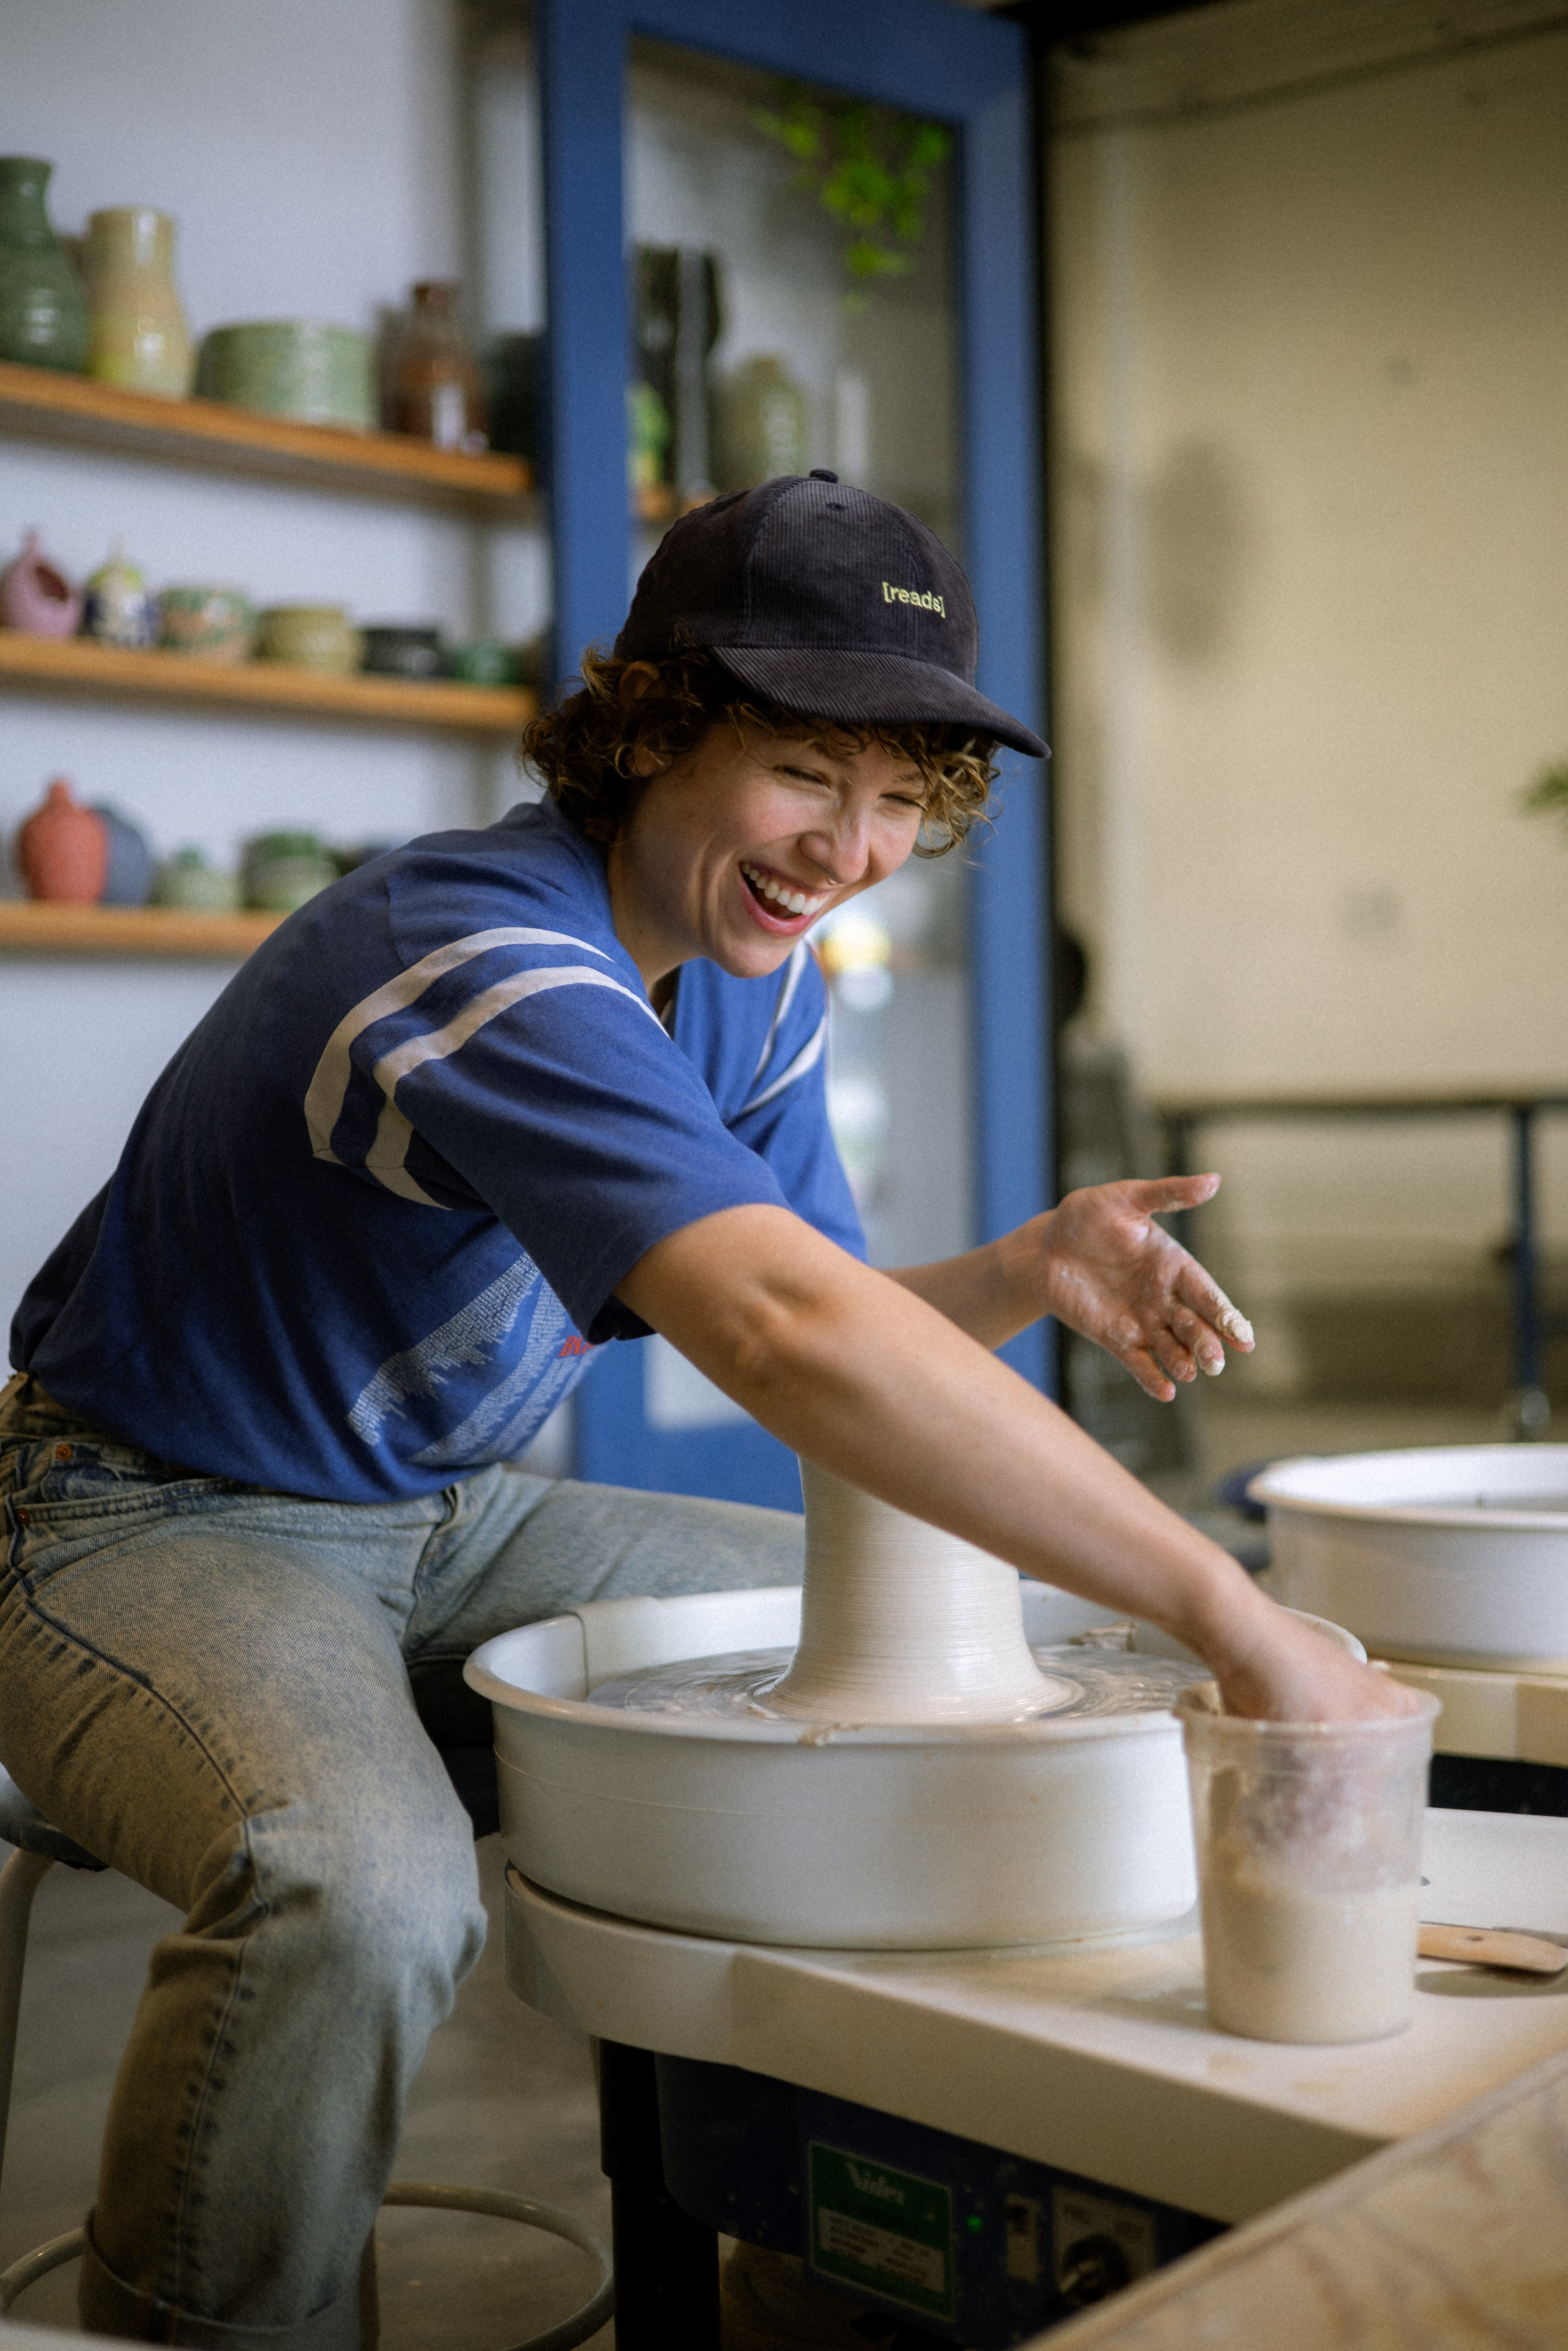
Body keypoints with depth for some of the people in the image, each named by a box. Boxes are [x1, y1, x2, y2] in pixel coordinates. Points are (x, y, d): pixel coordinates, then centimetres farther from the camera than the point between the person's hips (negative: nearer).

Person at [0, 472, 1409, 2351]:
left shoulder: (760, 982, -1)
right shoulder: (492, 959, -31)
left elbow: (832, 1334, 5)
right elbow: (793, 1341, -45)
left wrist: (1030, 1275, -16)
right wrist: (1224, 1614, -45)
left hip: (446, 1523, 9)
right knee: (359, 1893, -38)